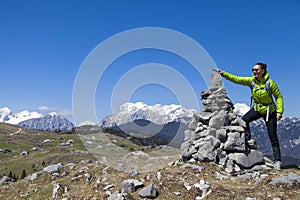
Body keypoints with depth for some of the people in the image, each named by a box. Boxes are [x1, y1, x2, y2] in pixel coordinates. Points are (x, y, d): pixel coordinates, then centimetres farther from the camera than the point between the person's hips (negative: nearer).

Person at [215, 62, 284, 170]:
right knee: (244, 120, -23)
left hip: (269, 111, -4)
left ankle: (277, 160, 8)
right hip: (257, 109, 4)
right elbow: (236, 79, -16)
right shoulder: (251, 80, -10)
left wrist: (280, 111, -17)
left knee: (273, 137, -1)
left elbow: (279, 96, -10)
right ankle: (249, 141, -3)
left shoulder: (270, 83, -19)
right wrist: (223, 74, -27)